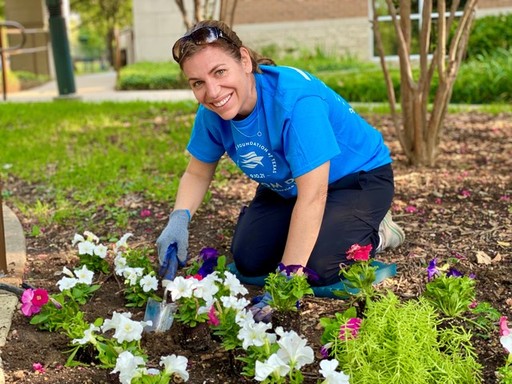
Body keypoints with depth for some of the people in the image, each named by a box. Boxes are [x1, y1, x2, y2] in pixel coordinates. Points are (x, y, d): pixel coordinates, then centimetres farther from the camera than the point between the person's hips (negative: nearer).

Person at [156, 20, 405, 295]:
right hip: (288, 187, 7)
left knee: (317, 268, -25)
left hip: (359, 177, -6)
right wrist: (179, 219, -22)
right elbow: (197, 173, 0)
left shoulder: (295, 98, -37)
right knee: (249, 262, -4)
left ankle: (373, 234, 5)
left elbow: (312, 197, -37)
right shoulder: (212, 112, -16)